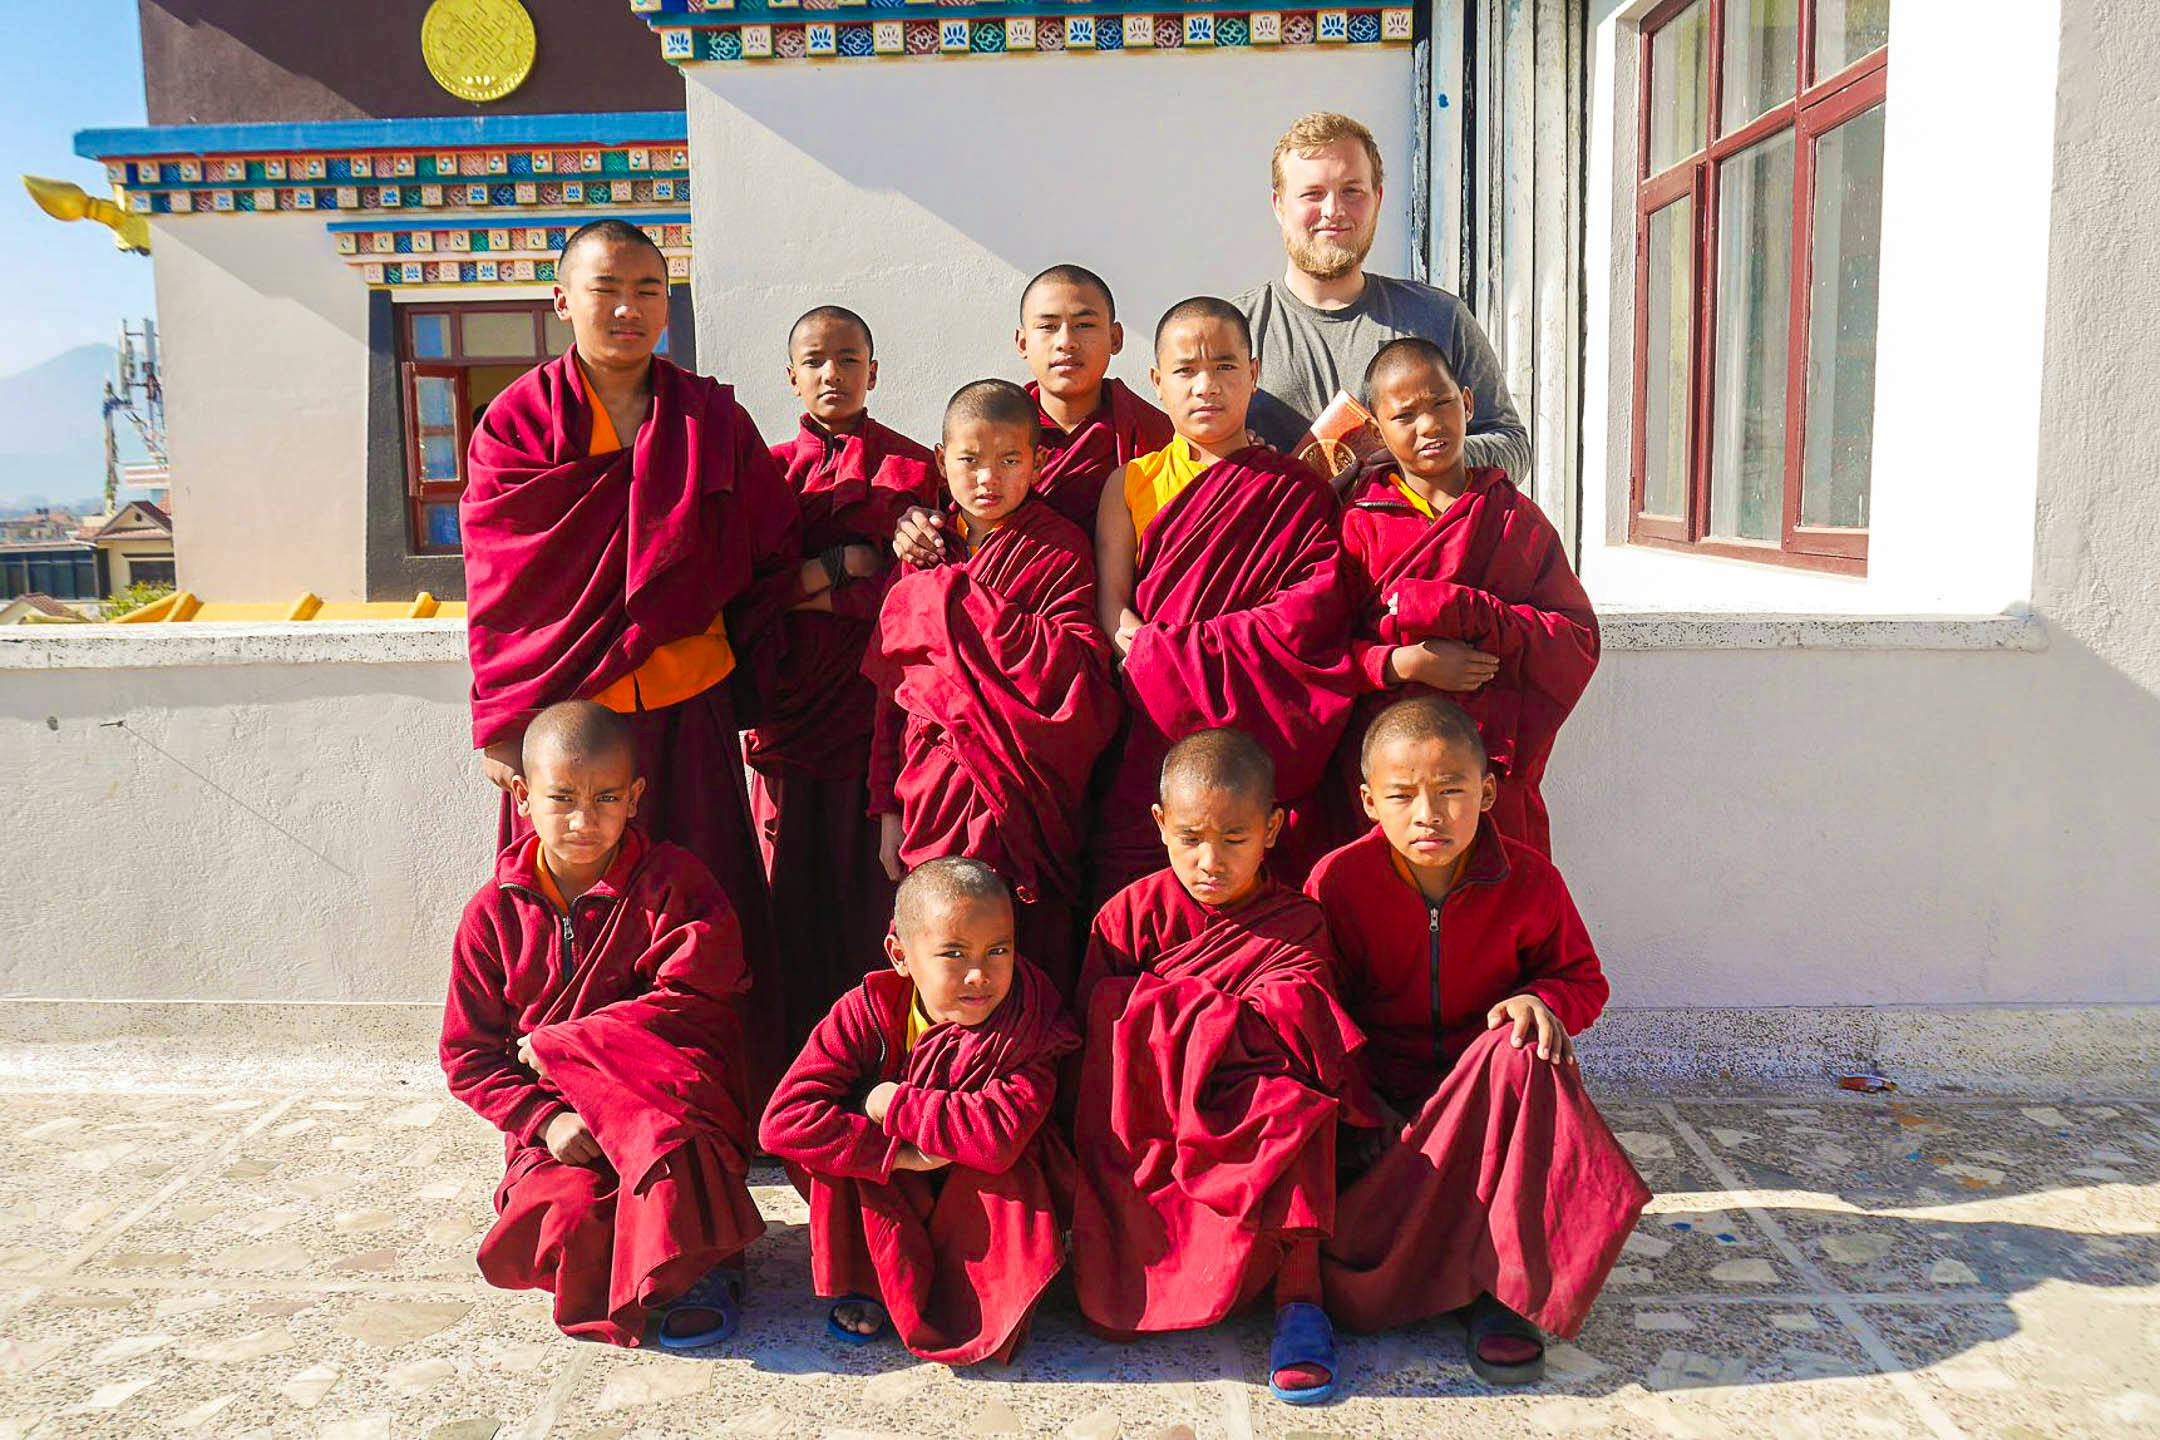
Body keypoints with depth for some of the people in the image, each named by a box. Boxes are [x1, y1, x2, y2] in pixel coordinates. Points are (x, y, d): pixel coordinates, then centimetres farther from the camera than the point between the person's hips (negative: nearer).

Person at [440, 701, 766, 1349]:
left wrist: (559, 1045, -13)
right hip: (561, 1128, 3)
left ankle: (695, 1267, -14)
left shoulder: (672, 879, -2)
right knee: (566, 1217, -27)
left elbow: (694, 1003, -13)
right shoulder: (496, 912, 5)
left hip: (673, 1095, -2)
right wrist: (545, 1119, -12)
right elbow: (469, 1057, 6)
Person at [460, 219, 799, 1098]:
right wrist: (501, 724, -4)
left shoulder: (714, 419, 6)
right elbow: (499, 586, 1)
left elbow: (772, 556, 11)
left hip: (686, 708, 1)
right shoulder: (519, 423, 3)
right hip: (562, 712, -1)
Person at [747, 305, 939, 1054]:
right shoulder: (771, 467, 12)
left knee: (870, 874, -1)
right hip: (791, 700, 2)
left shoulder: (911, 467, 5)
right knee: (792, 879, 4)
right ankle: (797, 1055, 13)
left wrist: (806, 587, -8)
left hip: (875, 699, -2)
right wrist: (842, 564, -10)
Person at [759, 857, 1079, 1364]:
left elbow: (999, 1135, -39)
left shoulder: (1027, 1029, -22)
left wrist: (894, 1105, -31)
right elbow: (784, 1120, -29)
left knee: (1006, 1169, -31)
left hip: (981, 1203, -1)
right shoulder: (869, 1012, -20)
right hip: (888, 1200, 1)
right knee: (833, 1133, -24)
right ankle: (866, 1282, -8)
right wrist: (898, 1154, -35)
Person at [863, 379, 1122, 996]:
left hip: (1022, 800, -4)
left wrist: (964, 600, -14)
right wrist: (890, 806, 9)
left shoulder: (1059, 549, -2)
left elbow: (1073, 673, -16)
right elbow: (892, 686, 13)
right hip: (931, 796, 4)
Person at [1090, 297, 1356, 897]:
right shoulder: (1131, 485, 14)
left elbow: (1318, 604, -4)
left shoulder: (1299, 489, 9)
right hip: (1156, 730, 1)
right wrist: (1145, 646, -18)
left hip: (1264, 739, -1)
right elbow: (1111, 603, 6)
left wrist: (1168, 651, -11)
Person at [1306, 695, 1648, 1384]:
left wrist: (1542, 1000, -19)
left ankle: (1502, 1286, -29)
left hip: (1490, 1081, 2)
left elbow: (1584, 980, 5)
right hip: (1384, 1094, -1)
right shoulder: (1339, 880, -11)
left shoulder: (1527, 878, -8)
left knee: (1523, 1050, -38)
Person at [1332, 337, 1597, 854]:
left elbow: (1579, 640, 0)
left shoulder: (1515, 516, 10)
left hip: (1496, 768, 1)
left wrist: (1463, 612, -12)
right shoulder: (1359, 524, 5)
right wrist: (1401, 663, -17)